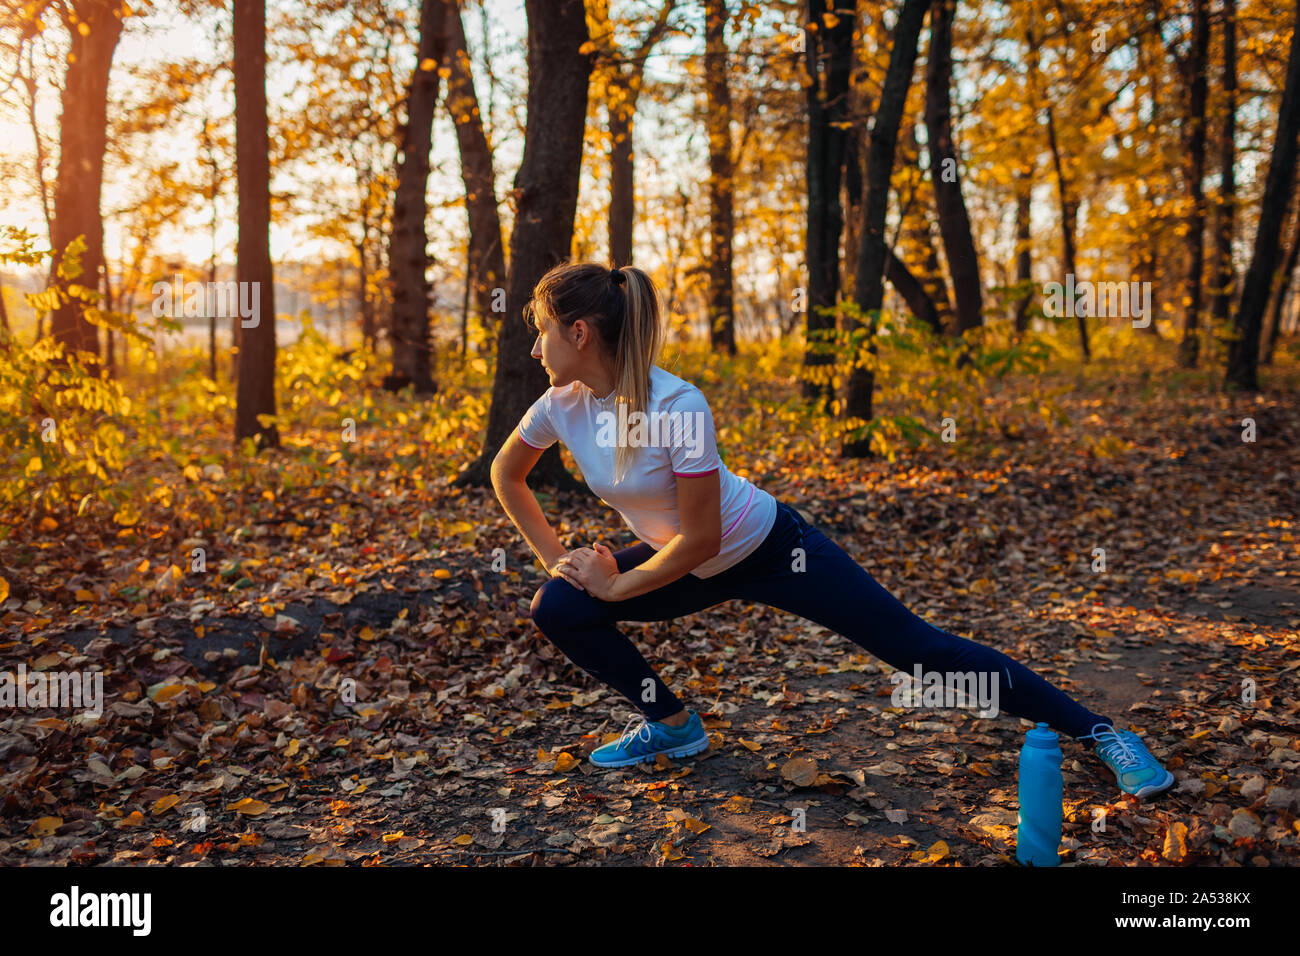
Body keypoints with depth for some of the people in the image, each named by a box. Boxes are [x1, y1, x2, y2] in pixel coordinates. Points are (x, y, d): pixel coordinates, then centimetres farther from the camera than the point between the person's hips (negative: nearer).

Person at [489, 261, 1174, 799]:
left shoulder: (676, 406, -31)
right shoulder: (561, 408, -11)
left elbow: (701, 539, -26)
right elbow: (505, 475, 8)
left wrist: (617, 586, -16)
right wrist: (554, 557, 3)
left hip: (770, 552, -6)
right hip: (689, 570, 7)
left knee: (919, 648, -8)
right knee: (559, 608, -6)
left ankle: (1101, 733, 5)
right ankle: (671, 724, 13)